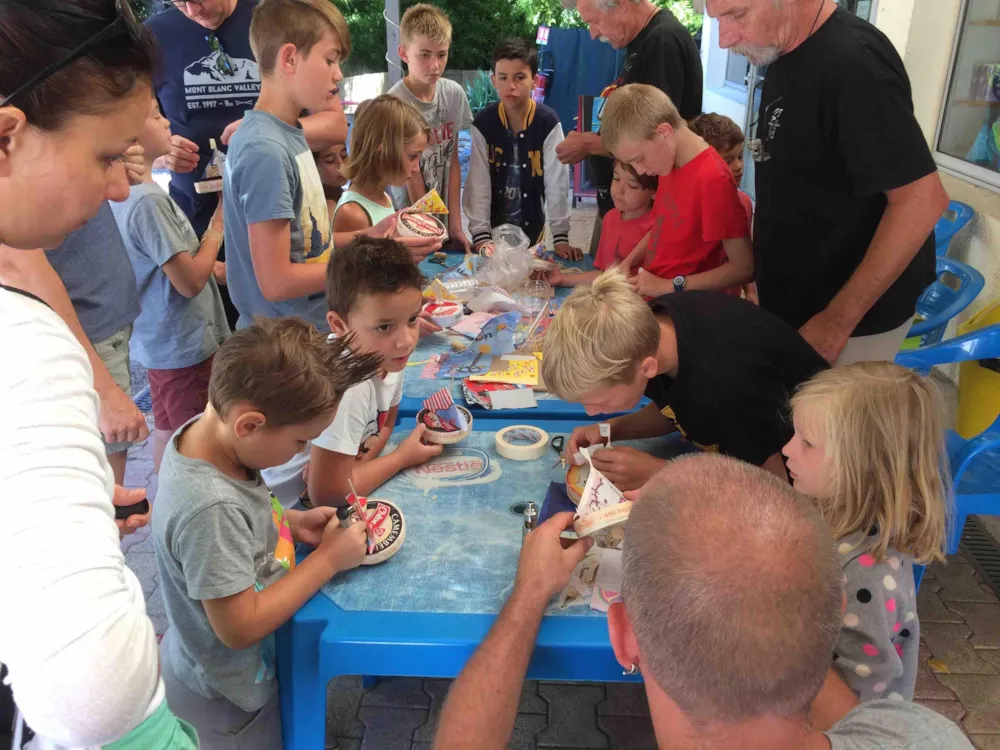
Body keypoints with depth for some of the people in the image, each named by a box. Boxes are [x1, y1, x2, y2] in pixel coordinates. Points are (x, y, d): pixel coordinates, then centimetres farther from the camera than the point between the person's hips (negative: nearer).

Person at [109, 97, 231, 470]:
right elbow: (190, 282, -21)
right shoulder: (148, 200, -24)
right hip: (185, 346, -9)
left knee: (166, 432, 22)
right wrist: (218, 226, -11)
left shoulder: (125, 191, 4)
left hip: (158, 341, 9)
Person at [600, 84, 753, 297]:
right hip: (656, 301, 7)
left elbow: (744, 267, -18)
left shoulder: (713, 181, -20)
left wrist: (669, 286, -18)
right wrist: (628, 263, 3)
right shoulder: (670, 164, 4)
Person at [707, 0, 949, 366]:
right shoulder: (785, 57, 5)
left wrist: (837, 322, -21)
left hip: (852, 319, -8)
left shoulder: (853, 61, -23)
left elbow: (922, 199, -25)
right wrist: (757, 270, 11)